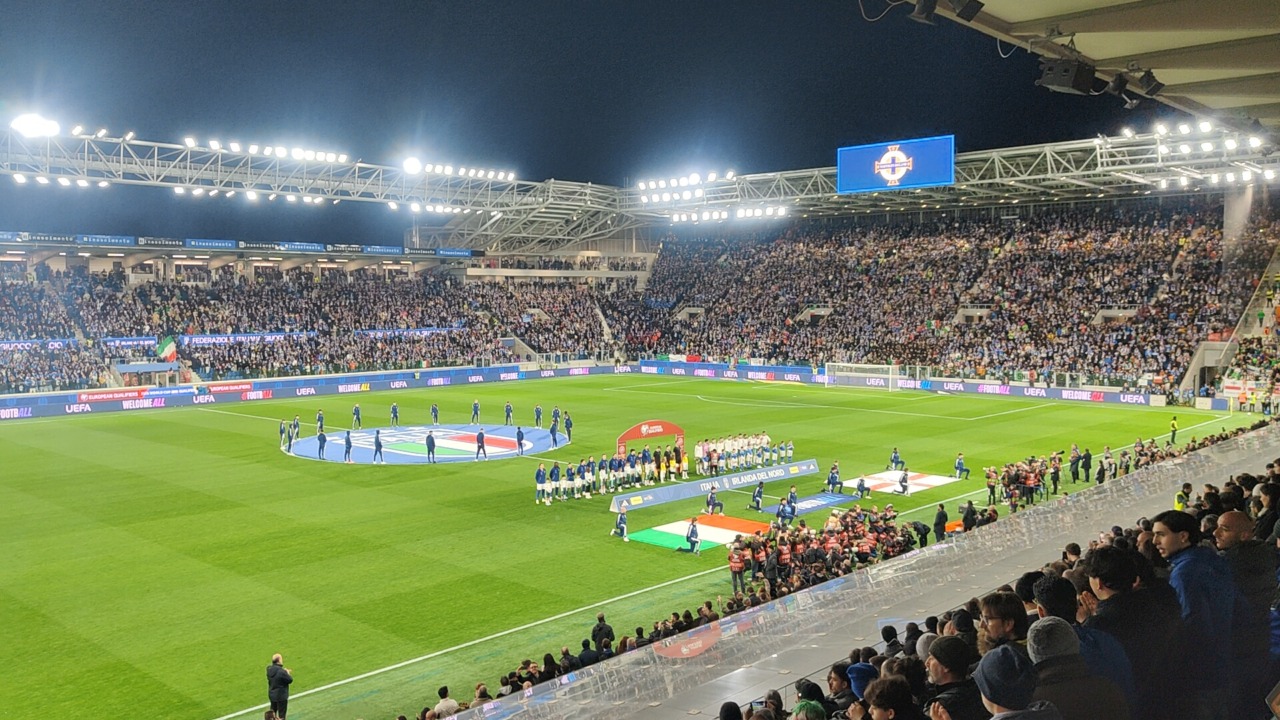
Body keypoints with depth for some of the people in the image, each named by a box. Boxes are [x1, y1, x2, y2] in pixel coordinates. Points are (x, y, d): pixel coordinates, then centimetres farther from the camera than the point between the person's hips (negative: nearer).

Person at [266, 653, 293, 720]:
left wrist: (286, 672, 3)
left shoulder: (269, 669, -6)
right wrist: (288, 673, 1)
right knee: (281, 714, 7)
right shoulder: (281, 671, -29)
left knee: (272, 712, 25)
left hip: (271, 694, 7)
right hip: (281, 696, -7)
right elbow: (290, 680, -17)